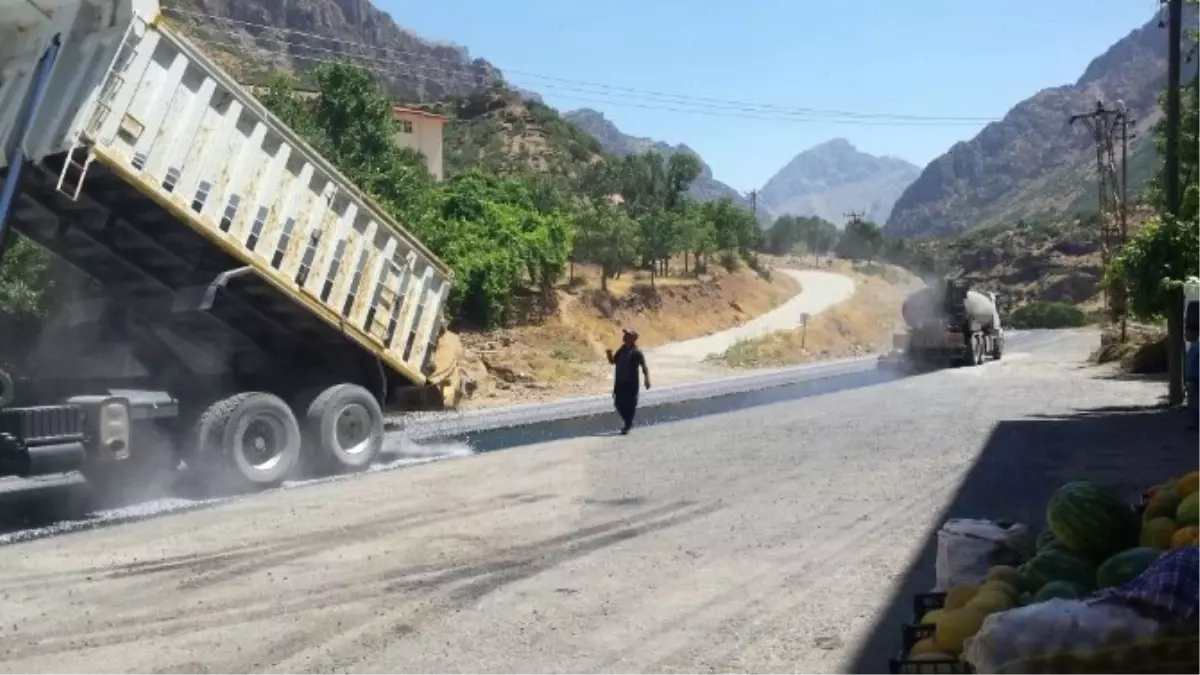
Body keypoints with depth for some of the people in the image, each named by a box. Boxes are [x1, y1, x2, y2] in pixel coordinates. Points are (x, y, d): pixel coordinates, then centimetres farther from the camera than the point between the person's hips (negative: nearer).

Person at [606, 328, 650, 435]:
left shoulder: (636, 352, -12)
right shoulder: (621, 349, 9)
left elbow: (644, 367, -15)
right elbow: (613, 361, 17)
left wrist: (647, 379, -27)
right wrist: (609, 354, -3)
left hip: (631, 383, -7)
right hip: (619, 382, 7)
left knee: (630, 404, 0)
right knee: (618, 404, 9)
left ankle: (627, 425, 14)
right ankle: (628, 423, 28)